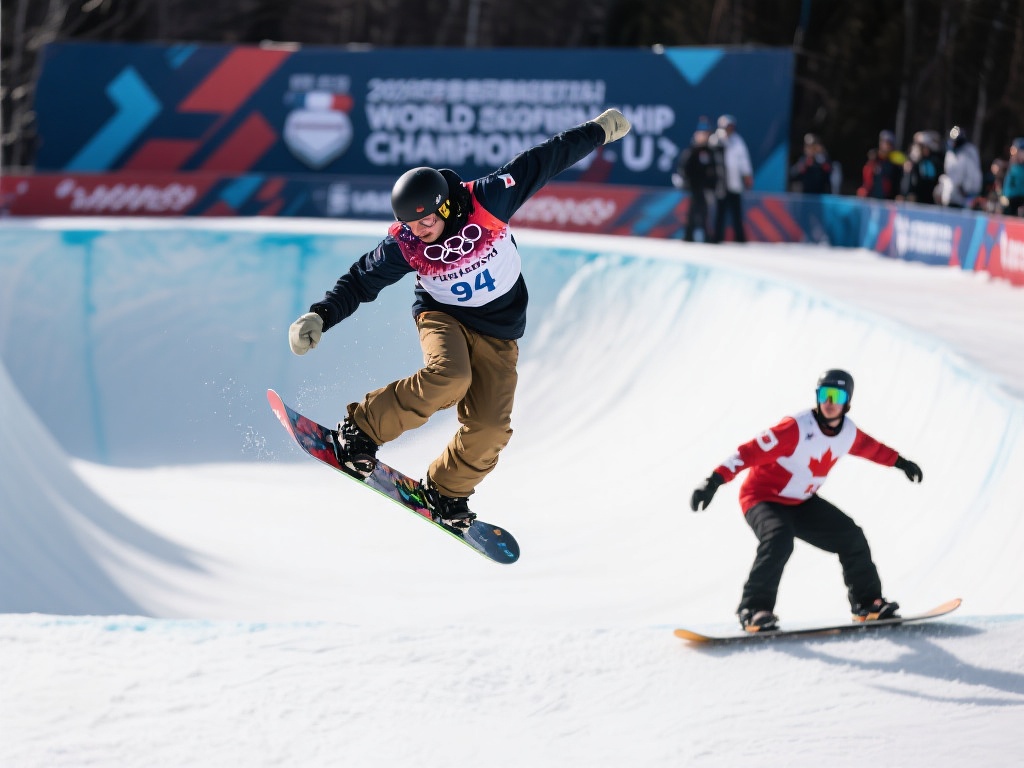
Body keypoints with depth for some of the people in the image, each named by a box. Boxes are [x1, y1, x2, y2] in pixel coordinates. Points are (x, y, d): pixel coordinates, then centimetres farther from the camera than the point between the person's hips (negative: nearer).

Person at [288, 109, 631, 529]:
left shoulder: (487, 200, -20)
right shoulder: (403, 245, -17)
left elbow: (543, 160, -11)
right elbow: (359, 281, -8)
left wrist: (598, 130, -4)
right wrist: (319, 316, -23)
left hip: (497, 331, 1)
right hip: (443, 316, -1)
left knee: (489, 426, -13)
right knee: (448, 377, -34)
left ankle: (446, 491, 13)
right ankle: (360, 430, -18)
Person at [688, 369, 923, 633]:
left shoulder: (848, 433, -5)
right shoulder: (796, 428, -28)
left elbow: (871, 447, 19)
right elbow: (751, 451, -33)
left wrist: (901, 463, 34)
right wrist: (714, 481, -41)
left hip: (802, 503, 7)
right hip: (763, 498, -7)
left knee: (851, 537, 2)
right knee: (779, 540, -35)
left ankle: (867, 603, 18)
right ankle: (754, 609, -30)